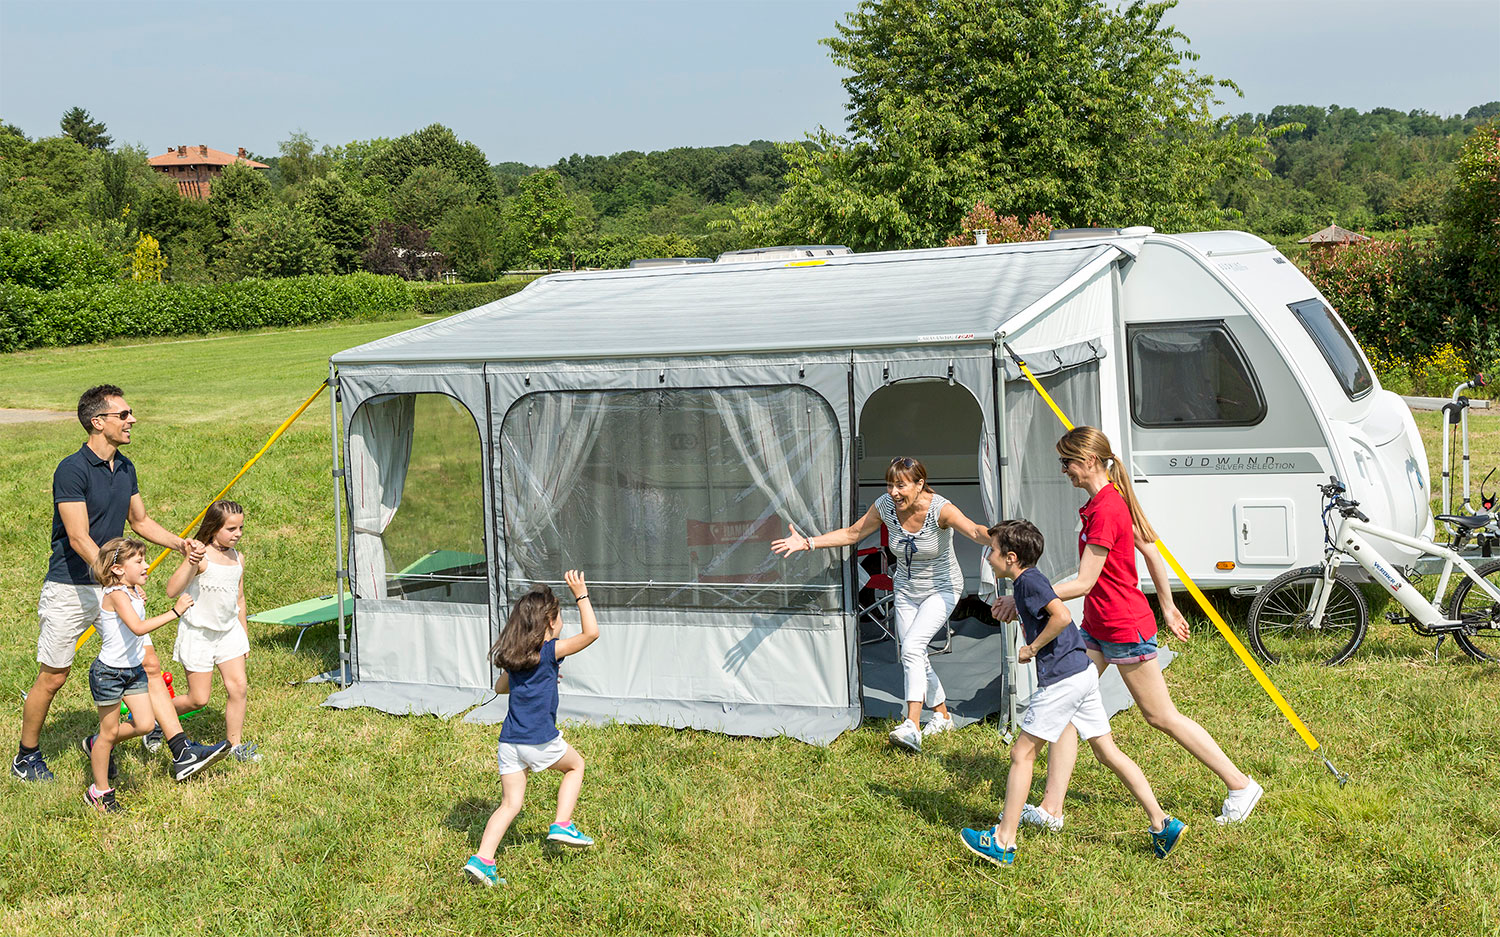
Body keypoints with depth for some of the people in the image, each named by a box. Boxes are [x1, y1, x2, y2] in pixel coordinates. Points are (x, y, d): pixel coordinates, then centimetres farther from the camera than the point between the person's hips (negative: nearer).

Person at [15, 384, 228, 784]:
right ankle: (26, 757, 26)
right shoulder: (72, 470, -18)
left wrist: (181, 543, 4)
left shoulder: (125, 467, 6)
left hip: (112, 586, 7)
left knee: (149, 664, -1)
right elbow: (79, 539, -23)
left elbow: (141, 521, 19)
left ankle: (183, 754, -2)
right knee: (53, 677, 6)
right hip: (69, 589, -7)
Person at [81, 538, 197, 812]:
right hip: (109, 672, -8)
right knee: (110, 731, 4)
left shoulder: (135, 592, 4)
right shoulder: (116, 594, -23)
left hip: (134, 668, 8)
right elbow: (138, 627, -38)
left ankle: (98, 744, 29)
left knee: (145, 724, 2)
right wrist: (174, 612, -36)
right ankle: (100, 792, 20)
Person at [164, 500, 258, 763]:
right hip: (198, 633, -6)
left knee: (239, 686, -5)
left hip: (229, 631, 6)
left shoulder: (238, 558, 5)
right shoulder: (201, 556, -17)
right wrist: (189, 562, -40)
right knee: (198, 699, 0)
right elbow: (172, 591, -28)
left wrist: (244, 633, 21)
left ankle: (235, 744, 8)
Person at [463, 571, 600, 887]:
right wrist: (581, 594, -8)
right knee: (576, 765, 23)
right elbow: (591, 632, -12)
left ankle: (482, 859, -2)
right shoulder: (550, 651, -9)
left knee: (510, 803, 9)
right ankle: (562, 824, 15)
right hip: (540, 741, -5)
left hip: (509, 741, 6)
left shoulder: (513, 656, 11)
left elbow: (500, 687, 26)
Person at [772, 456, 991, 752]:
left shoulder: (940, 509, -27)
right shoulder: (885, 506, -13)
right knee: (915, 659, 9)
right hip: (906, 591, 6)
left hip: (942, 589, -6)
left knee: (912, 647, -23)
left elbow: (974, 531, -43)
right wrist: (808, 542, -9)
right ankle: (942, 716, 31)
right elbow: (852, 534, 0)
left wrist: (994, 537, -66)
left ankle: (912, 726, -25)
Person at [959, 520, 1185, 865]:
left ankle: (1003, 842, 1)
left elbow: (1062, 615, -24)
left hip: (1062, 679, -10)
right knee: (1108, 752, 13)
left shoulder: (1028, 581, -11)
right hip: (1083, 672, 10)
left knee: (1022, 753, -3)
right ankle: (1162, 824, 13)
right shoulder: (1028, 581, 17)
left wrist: (1033, 648, -14)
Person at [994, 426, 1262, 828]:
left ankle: (1241, 786, 19)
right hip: (1096, 627, 10)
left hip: (1125, 629, -10)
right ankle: (1051, 809, 8)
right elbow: (1152, 550, 14)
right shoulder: (1114, 498, 7)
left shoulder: (1105, 511, -23)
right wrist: (1168, 607, 22)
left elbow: (1083, 583, -23)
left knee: (1161, 716, 4)